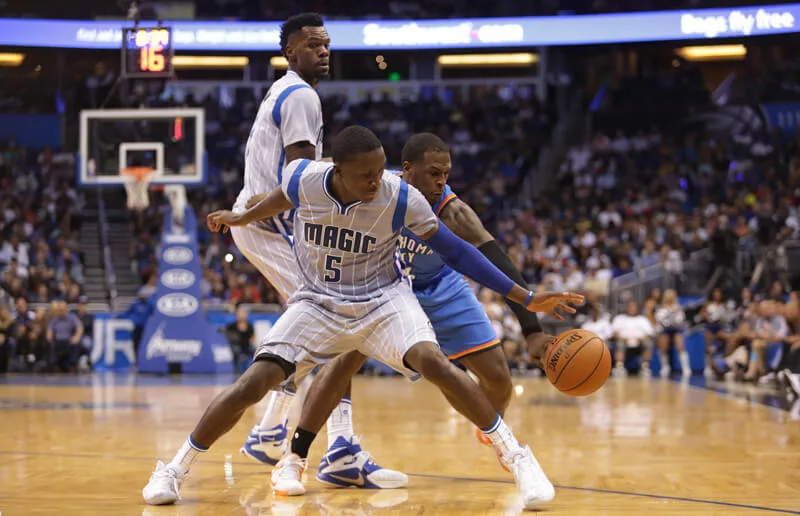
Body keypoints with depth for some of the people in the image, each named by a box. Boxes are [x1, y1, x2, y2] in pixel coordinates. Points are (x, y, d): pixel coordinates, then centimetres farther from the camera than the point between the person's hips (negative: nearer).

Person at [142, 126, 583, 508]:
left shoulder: (400, 198, -22)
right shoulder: (303, 178, -18)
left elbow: (456, 251, -12)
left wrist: (526, 298, -15)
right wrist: (243, 218, 27)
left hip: (382, 299, -1)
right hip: (319, 302, 2)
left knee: (433, 362, -30)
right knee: (252, 383, -14)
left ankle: (517, 458, -18)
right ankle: (175, 469, 5)